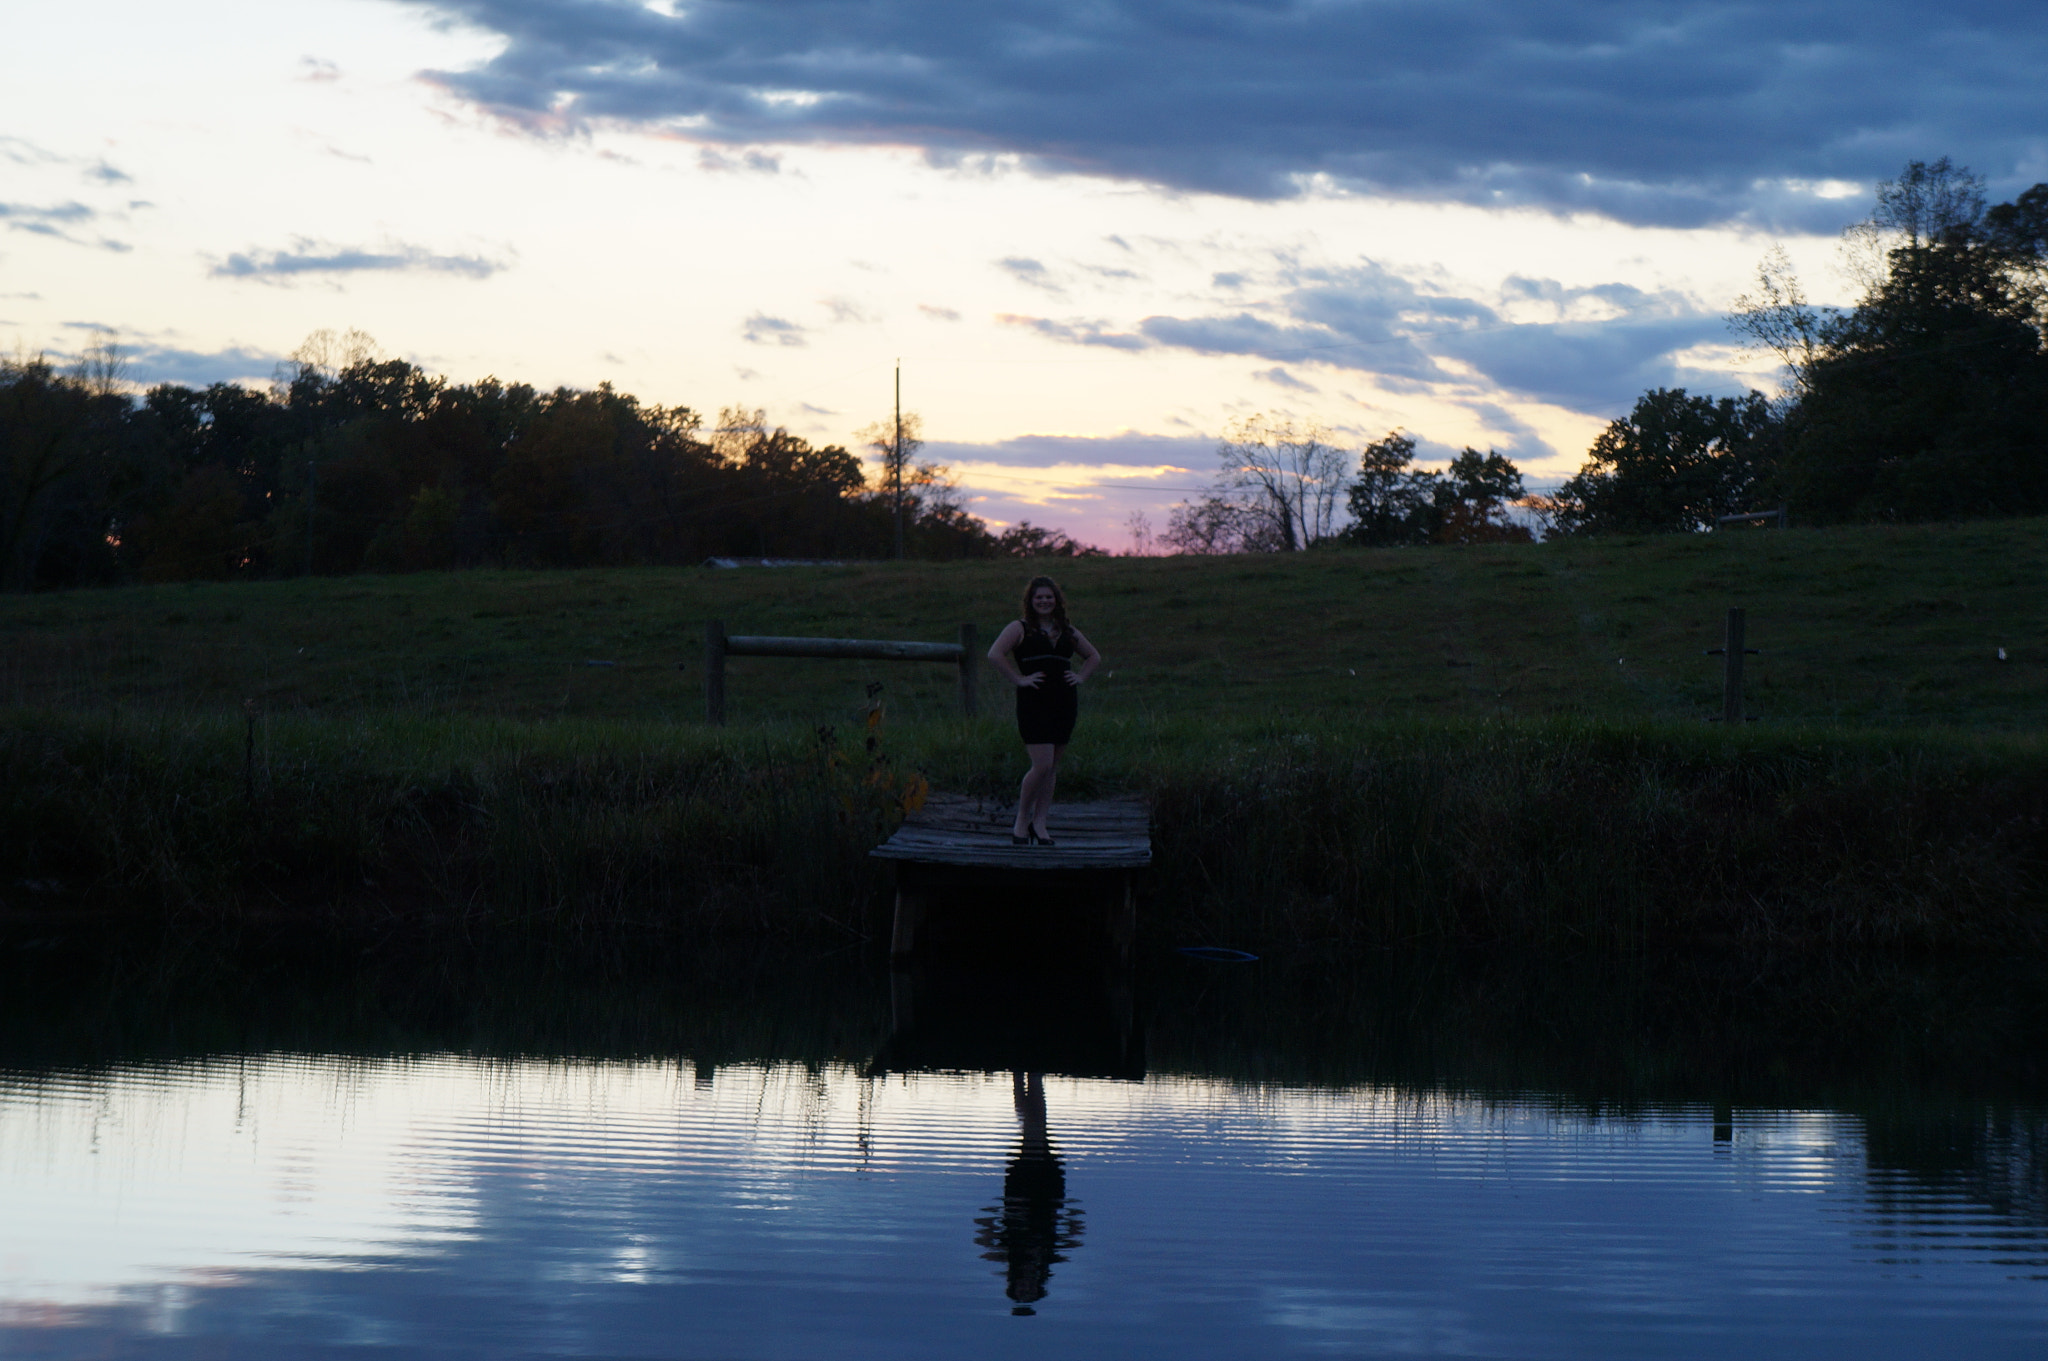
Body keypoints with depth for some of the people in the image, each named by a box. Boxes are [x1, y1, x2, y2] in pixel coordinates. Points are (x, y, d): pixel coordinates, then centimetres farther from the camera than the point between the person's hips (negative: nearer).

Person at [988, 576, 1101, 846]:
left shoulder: (1068, 632, 17)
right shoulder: (1020, 629, 2)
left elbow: (1094, 656, 29)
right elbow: (995, 654, -11)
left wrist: (1080, 676, 12)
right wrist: (1018, 679, -14)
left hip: (1065, 703, 5)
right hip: (1033, 703, -5)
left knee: (1053, 767, 6)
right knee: (1042, 765, -14)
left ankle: (1039, 823, 12)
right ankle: (1021, 820, 1)